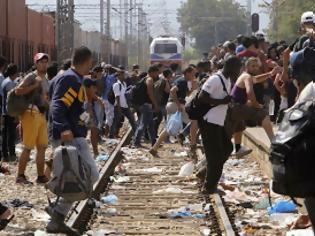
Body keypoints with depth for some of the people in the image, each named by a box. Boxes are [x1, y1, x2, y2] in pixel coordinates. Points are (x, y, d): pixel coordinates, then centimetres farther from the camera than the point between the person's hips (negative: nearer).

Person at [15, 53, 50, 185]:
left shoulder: (45, 79, 18)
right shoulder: (31, 77, -8)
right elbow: (18, 91, -20)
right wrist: (34, 85, -22)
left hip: (42, 114, 9)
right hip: (31, 113, -9)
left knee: (42, 147, 8)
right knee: (28, 147, -7)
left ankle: (41, 176, 13)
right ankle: (20, 176, -2)